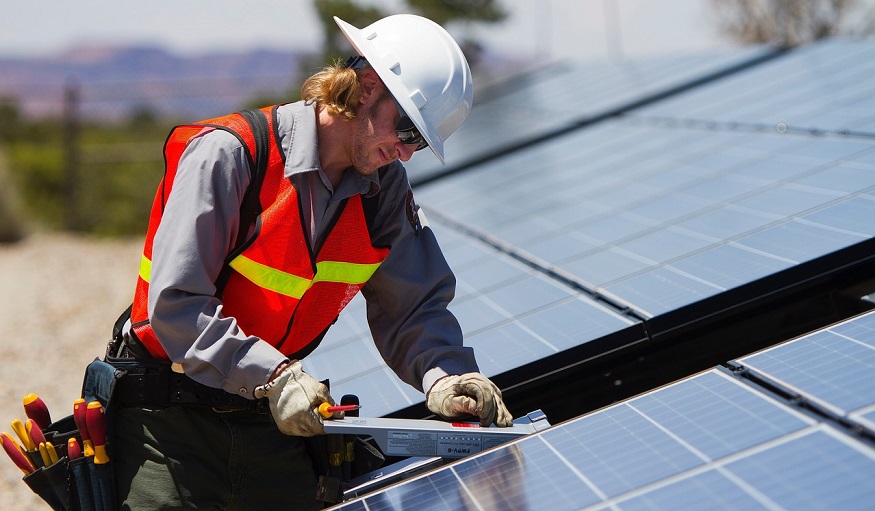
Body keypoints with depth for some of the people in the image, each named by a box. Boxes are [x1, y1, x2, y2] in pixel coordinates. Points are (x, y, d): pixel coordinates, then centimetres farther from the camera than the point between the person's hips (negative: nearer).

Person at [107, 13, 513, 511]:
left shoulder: (386, 189, 0)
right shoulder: (228, 153, -20)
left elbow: (413, 306, 0)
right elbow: (175, 303, -24)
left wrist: (443, 375, -20)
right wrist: (273, 376, -30)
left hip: (275, 421, 5)